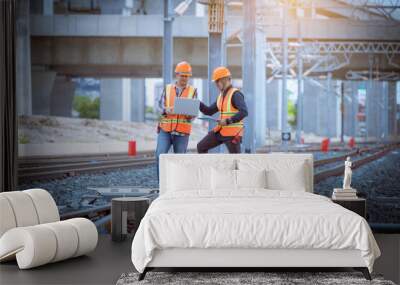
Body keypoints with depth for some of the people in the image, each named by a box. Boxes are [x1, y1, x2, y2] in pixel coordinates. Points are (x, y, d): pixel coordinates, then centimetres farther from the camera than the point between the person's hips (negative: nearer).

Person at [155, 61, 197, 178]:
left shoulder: (193, 91, 5)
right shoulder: (167, 89, 7)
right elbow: (160, 107, 0)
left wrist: (189, 114, -24)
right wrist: (166, 110, -23)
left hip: (182, 131, 0)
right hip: (165, 130, 1)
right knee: (160, 156, -14)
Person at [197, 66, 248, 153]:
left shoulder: (235, 94, -14)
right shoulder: (222, 95, 13)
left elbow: (244, 112, -28)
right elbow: (209, 111, 17)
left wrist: (228, 121, -29)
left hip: (233, 133, -9)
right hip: (221, 130, 9)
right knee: (201, 147, 7)